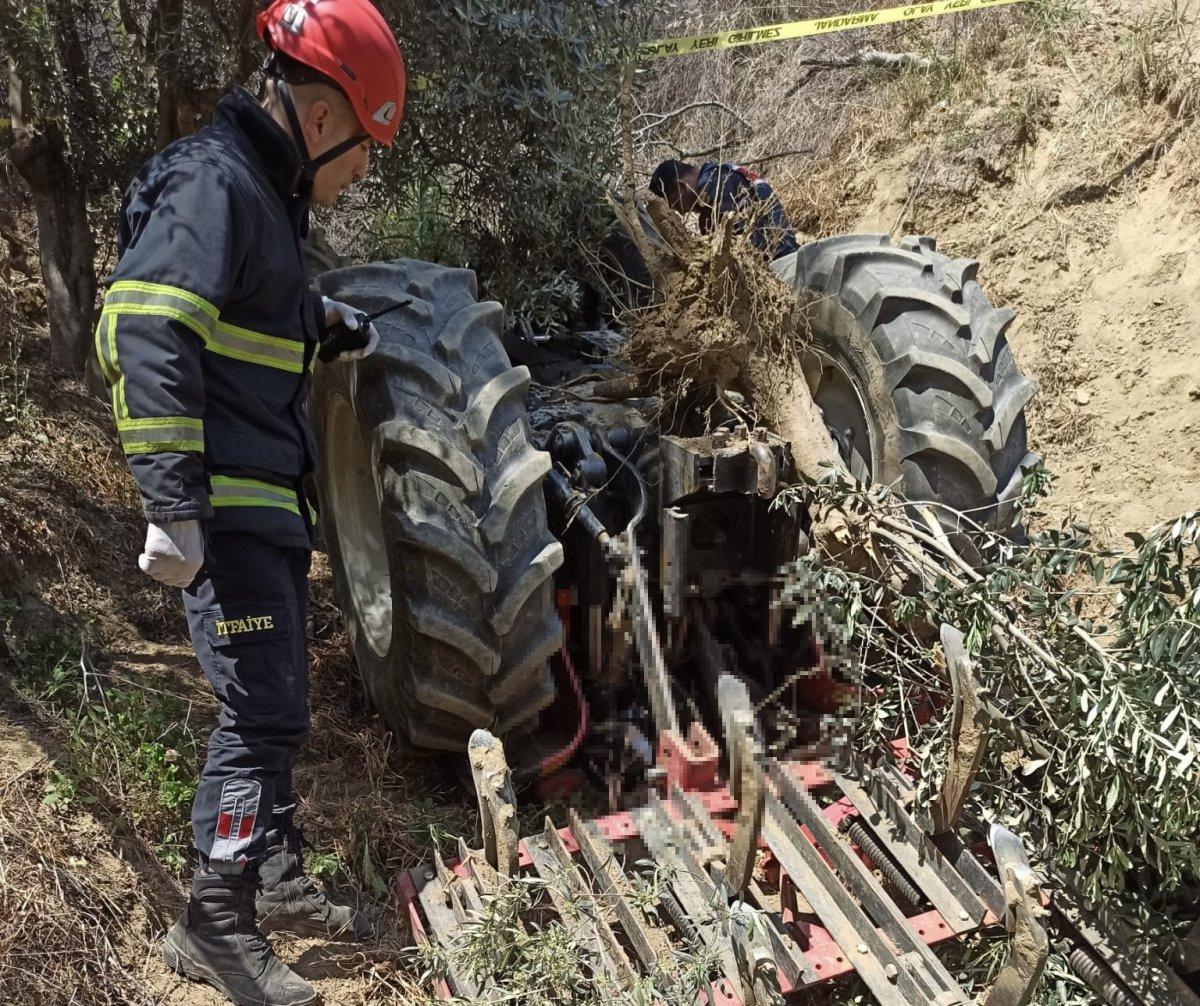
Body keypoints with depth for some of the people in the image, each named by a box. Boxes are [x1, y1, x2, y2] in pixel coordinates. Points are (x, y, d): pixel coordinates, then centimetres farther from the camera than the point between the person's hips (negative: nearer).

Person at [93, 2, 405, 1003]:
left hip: (268, 506, 10)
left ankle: (279, 884, 31)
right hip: (223, 511, -10)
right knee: (264, 711, -7)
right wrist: (174, 502, -30)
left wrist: (322, 315, 20)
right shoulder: (214, 181, -14)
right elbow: (146, 332, -25)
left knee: (274, 707, 17)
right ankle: (215, 925, 7)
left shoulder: (265, 193, 17)